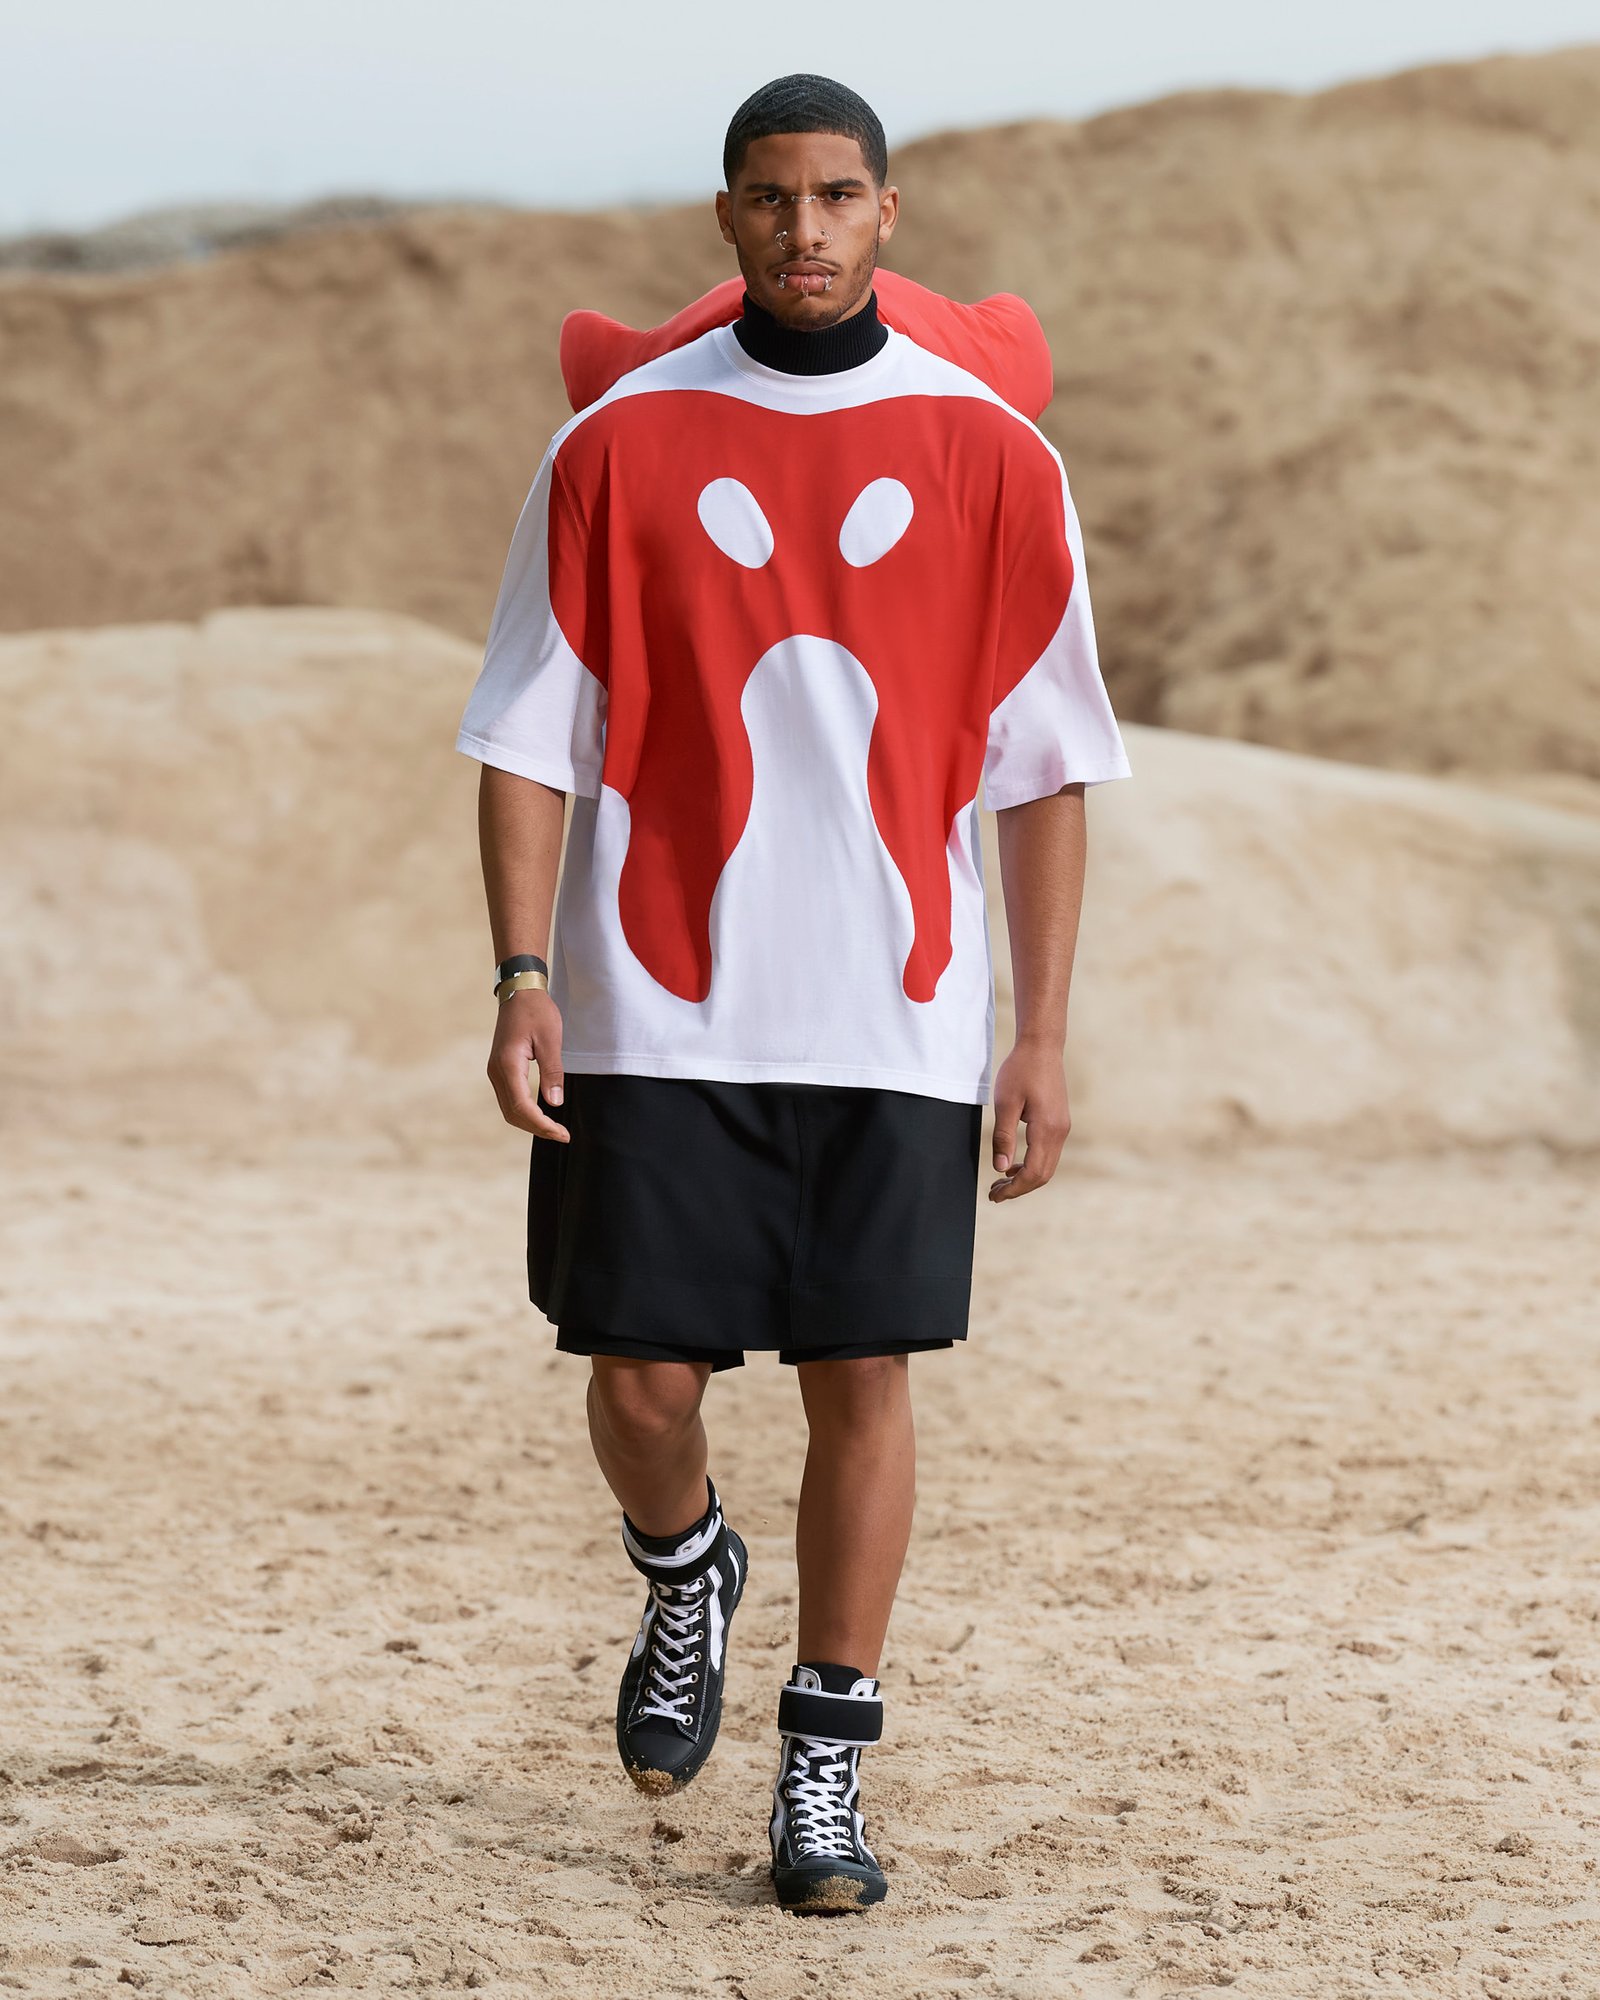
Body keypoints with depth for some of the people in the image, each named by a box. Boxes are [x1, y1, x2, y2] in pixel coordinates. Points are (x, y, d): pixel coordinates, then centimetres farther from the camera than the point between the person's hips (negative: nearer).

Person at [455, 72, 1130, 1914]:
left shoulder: (990, 454, 2)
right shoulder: (619, 444, 1)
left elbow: (1043, 763, 5)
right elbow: (531, 730, 3)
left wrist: (1043, 1035, 1)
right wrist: (523, 976, -7)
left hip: (896, 1011, 0)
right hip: (659, 1006, 0)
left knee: (863, 1377, -2)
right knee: (642, 1375, -1)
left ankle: (824, 1776, 10)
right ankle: (685, 1580, 33)